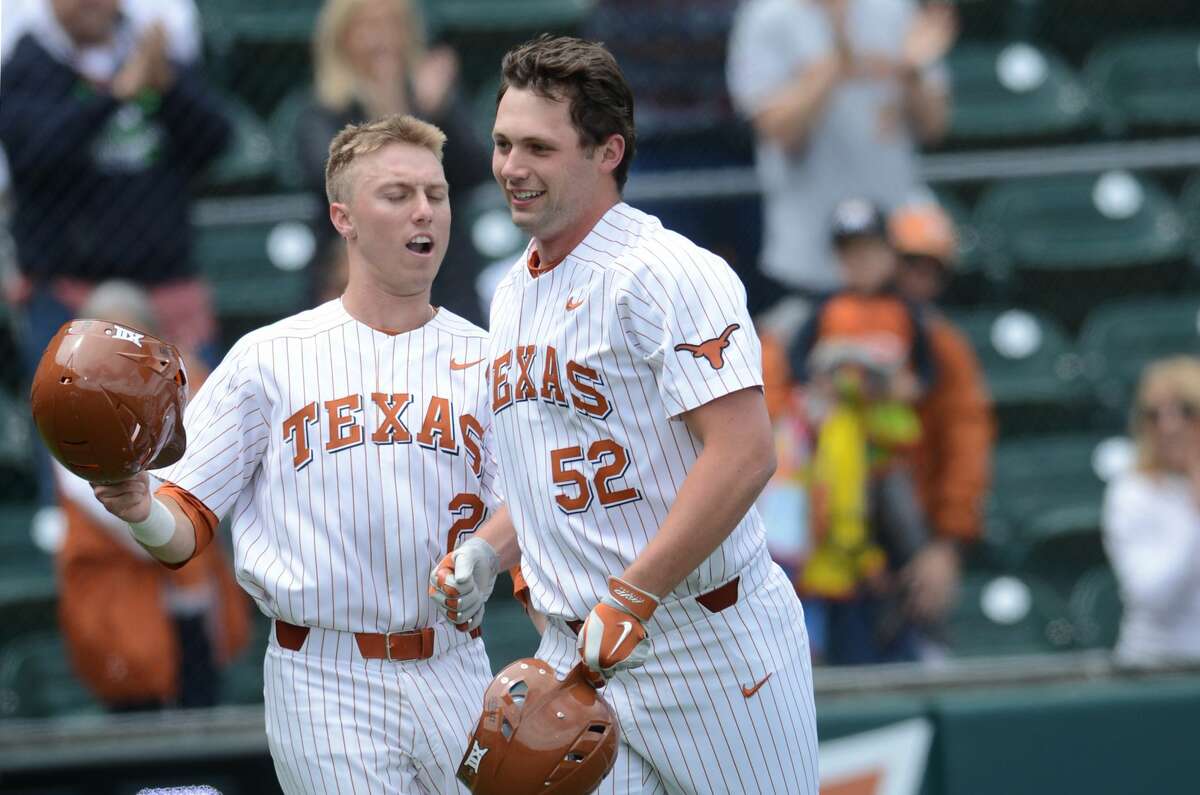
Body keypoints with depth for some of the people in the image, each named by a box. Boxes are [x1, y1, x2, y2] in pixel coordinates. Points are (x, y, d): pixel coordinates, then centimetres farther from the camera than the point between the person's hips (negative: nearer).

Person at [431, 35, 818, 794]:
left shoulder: (668, 274, -13)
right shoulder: (515, 296, 15)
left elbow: (744, 454, -22)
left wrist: (630, 600, -24)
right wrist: (488, 549, 9)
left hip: (708, 643, -7)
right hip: (578, 655, 7)